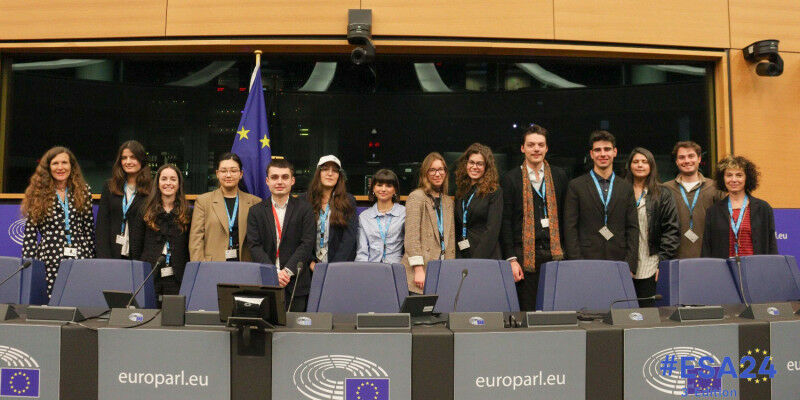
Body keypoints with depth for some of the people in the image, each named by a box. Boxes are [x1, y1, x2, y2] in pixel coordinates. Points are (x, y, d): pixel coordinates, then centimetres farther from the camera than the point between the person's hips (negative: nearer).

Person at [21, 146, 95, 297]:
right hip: (50, 260, -1)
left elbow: (89, 228, 10)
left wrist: (91, 259, 6)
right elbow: (30, 233, 5)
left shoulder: (83, 192, 10)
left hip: (80, 258, 1)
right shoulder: (38, 194, 7)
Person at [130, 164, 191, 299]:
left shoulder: (187, 214, 7)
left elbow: (190, 249, 7)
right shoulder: (145, 211, 8)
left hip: (176, 278, 0)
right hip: (149, 277, 1)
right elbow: (135, 247, 9)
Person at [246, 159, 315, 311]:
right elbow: (254, 246, 0)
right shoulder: (256, 211, 9)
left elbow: (307, 244, -2)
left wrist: (287, 271, -13)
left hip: (296, 283, -1)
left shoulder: (304, 209, 6)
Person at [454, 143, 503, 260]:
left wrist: (477, 259, -16)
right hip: (461, 256, 4)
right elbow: (456, 228, 14)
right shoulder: (460, 190, 13)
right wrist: (456, 257, 4)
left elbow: (492, 229, -10)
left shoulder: (494, 191, -3)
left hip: (486, 256, -4)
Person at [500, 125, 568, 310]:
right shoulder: (511, 178, 3)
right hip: (525, 253, -2)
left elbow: (566, 216, 11)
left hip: (555, 251, 2)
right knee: (527, 309, 0)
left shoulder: (559, 175, 11)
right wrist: (511, 259, -7)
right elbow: (506, 221, -1)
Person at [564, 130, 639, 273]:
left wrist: (630, 265, -1)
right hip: (586, 261, -2)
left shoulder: (626, 188, 12)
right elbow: (570, 228, -1)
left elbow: (633, 228, 10)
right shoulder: (576, 186, 3)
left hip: (619, 263, 2)